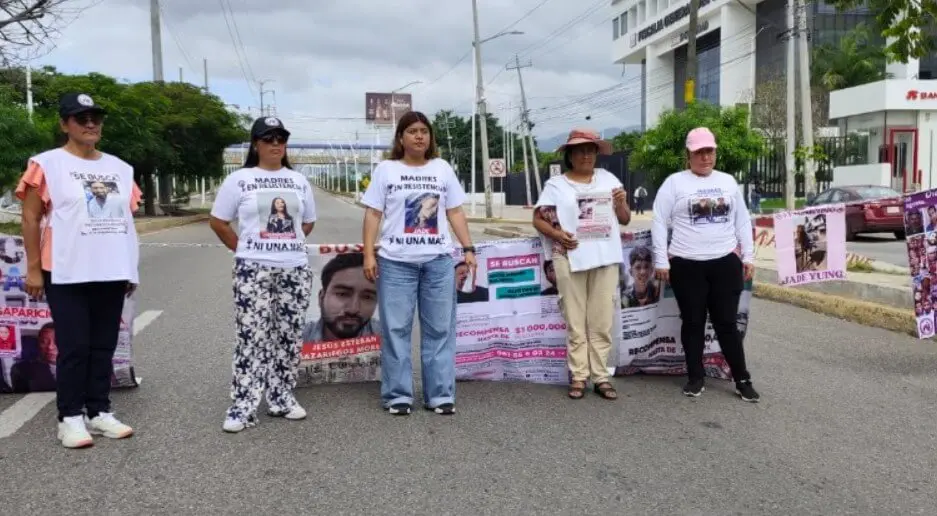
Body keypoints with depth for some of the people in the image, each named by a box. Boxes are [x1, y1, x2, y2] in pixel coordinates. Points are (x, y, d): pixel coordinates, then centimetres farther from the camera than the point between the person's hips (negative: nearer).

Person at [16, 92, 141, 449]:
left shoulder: (120, 168, 12)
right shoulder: (47, 164, -2)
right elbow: (31, 218, -3)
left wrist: (131, 268, 13)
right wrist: (33, 268, -8)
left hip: (112, 273, 5)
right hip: (66, 273, -4)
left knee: (104, 346, 9)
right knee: (74, 347, -2)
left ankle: (99, 411, 18)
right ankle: (70, 417, 9)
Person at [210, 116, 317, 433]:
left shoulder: (299, 181, 11)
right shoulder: (239, 179, 0)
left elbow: (308, 222, 20)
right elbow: (218, 222, 4)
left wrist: (289, 244, 11)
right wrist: (244, 250, 2)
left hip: (296, 269, 4)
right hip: (253, 271, -3)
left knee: (289, 339, 8)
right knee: (251, 339, -5)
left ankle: (282, 399, 20)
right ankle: (243, 407, 1)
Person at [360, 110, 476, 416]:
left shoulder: (442, 169, 12)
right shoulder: (386, 170, 4)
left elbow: (456, 212, 12)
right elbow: (373, 215, 2)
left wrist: (468, 249, 3)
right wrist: (368, 254, -6)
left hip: (439, 260, 2)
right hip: (396, 261, -2)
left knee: (439, 329, 4)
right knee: (396, 329, 2)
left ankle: (440, 394, 13)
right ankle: (397, 395, 12)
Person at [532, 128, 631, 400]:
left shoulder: (608, 179, 12)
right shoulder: (556, 185, 4)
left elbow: (625, 219, 14)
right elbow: (538, 219, 2)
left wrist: (621, 204, -7)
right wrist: (557, 234, -15)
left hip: (605, 258, 2)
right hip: (571, 259, -2)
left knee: (602, 321, 6)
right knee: (575, 321, 3)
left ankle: (600, 376, 13)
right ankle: (578, 376, 11)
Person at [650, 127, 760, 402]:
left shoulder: (728, 181, 11)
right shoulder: (674, 182, -1)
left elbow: (742, 221, 15)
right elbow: (659, 222, -2)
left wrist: (748, 257, 10)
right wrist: (661, 260, -7)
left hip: (725, 263, 2)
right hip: (686, 265, -2)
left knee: (727, 323, 6)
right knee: (693, 322, 8)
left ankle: (742, 379, 15)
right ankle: (696, 377, 20)